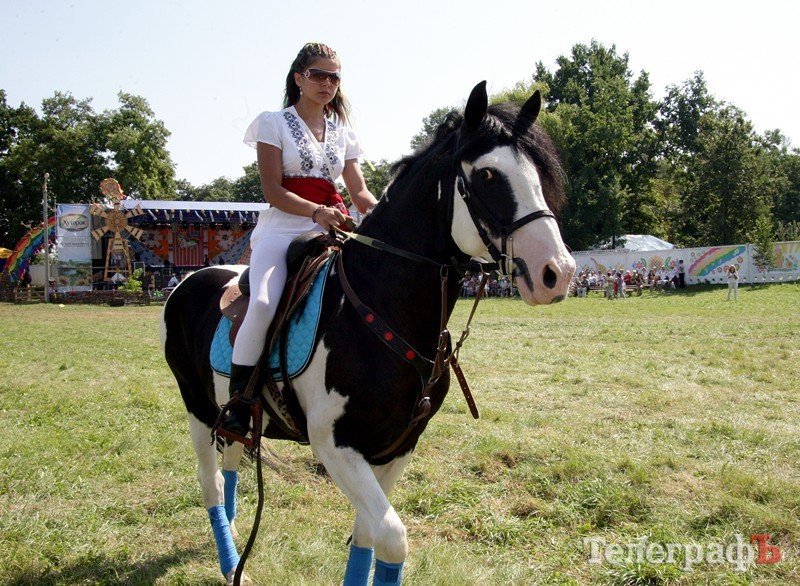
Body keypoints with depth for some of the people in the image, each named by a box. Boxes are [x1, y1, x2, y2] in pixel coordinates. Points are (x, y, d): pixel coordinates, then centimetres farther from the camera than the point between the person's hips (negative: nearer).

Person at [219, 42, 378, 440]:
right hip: (282, 230, -4)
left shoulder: (343, 132, 19)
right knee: (263, 304, -31)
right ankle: (237, 406, -17)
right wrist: (316, 212, -22)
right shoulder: (274, 124, 5)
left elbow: (359, 191, 14)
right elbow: (273, 190, -5)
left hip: (331, 231, 5)